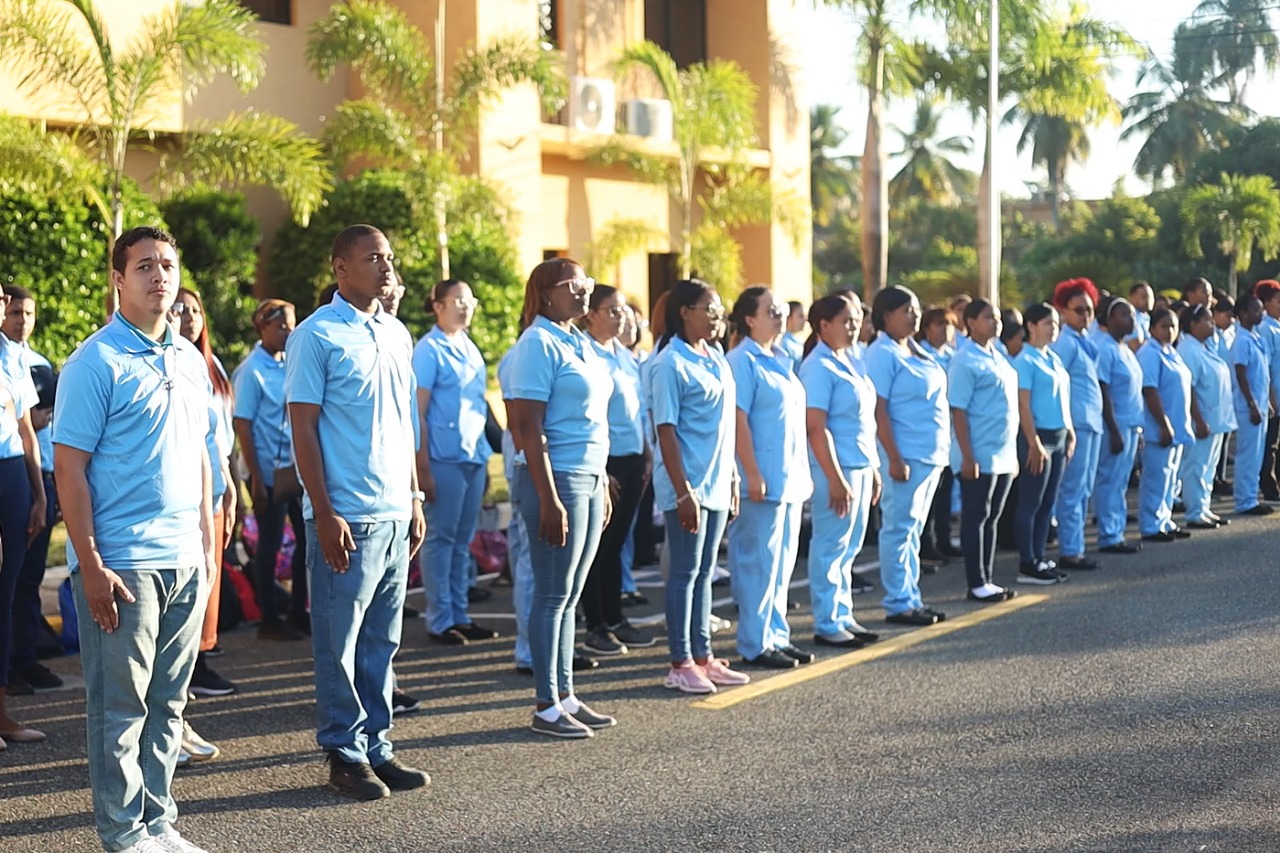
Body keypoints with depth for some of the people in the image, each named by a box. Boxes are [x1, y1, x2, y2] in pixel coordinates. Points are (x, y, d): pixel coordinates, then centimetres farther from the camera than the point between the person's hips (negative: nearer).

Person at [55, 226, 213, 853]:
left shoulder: (190, 360, 12)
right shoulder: (96, 363, -8)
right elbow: (68, 469, -10)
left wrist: (207, 544, 14)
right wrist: (91, 566, -15)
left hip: (185, 562, 6)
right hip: (122, 564, -6)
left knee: (167, 702, 12)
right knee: (120, 707, 2)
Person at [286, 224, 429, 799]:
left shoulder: (397, 335, 13)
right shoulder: (317, 336, -7)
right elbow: (302, 428, -10)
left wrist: (415, 499, 15)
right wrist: (324, 514, -15)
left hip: (396, 514, 7)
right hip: (347, 517, -7)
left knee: (382, 641, 12)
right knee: (340, 644, 2)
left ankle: (376, 747, 21)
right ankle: (345, 755, 11)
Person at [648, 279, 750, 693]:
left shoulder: (717, 357, 11)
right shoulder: (670, 364, -13)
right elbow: (666, 431, -16)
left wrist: (732, 477, 14)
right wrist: (682, 491, -19)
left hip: (717, 483, 8)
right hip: (688, 484, -8)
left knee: (704, 572, 13)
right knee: (685, 572, -1)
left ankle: (702, 656, 20)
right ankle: (680, 663, 6)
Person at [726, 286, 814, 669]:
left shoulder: (781, 360, 16)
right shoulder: (742, 361, -11)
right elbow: (738, 420, -17)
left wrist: (802, 474, 17)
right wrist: (753, 475, -21)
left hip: (790, 479, 9)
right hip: (763, 480, -9)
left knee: (783, 561, 13)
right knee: (759, 561, -4)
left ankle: (777, 636, 21)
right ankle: (755, 645, 3)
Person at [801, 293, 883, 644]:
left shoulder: (850, 362, 13)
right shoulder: (819, 367, -13)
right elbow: (816, 428, -18)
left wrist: (873, 467, 16)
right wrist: (835, 479, -20)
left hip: (861, 466, 9)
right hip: (837, 468, -9)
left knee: (849, 548, 13)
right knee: (831, 547, -2)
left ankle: (844, 616, 22)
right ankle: (827, 624, 5)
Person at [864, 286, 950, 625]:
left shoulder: (916, 351, 15)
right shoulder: (882, 355, -12)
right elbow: (878, 410, -17)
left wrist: (941, 451, 16)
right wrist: (894, 458, -21)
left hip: (932, 454, 9)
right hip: (906, 456, -9)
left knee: (913, 530, 13)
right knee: (900, 528, -3)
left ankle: (911, 599, 19)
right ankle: (898, 604, 2)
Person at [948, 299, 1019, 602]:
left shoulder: (997, 357, 13)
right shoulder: (966, 361, -12)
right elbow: (958, 412, -15)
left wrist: (1013, 453, 17)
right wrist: (968, 457, -20)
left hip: (1004, 455, 8)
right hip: (980, 456, -8)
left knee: (991, 518, 12)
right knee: (975, 518, -1)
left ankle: (987, 580, 18)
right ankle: (976, 584, 4)